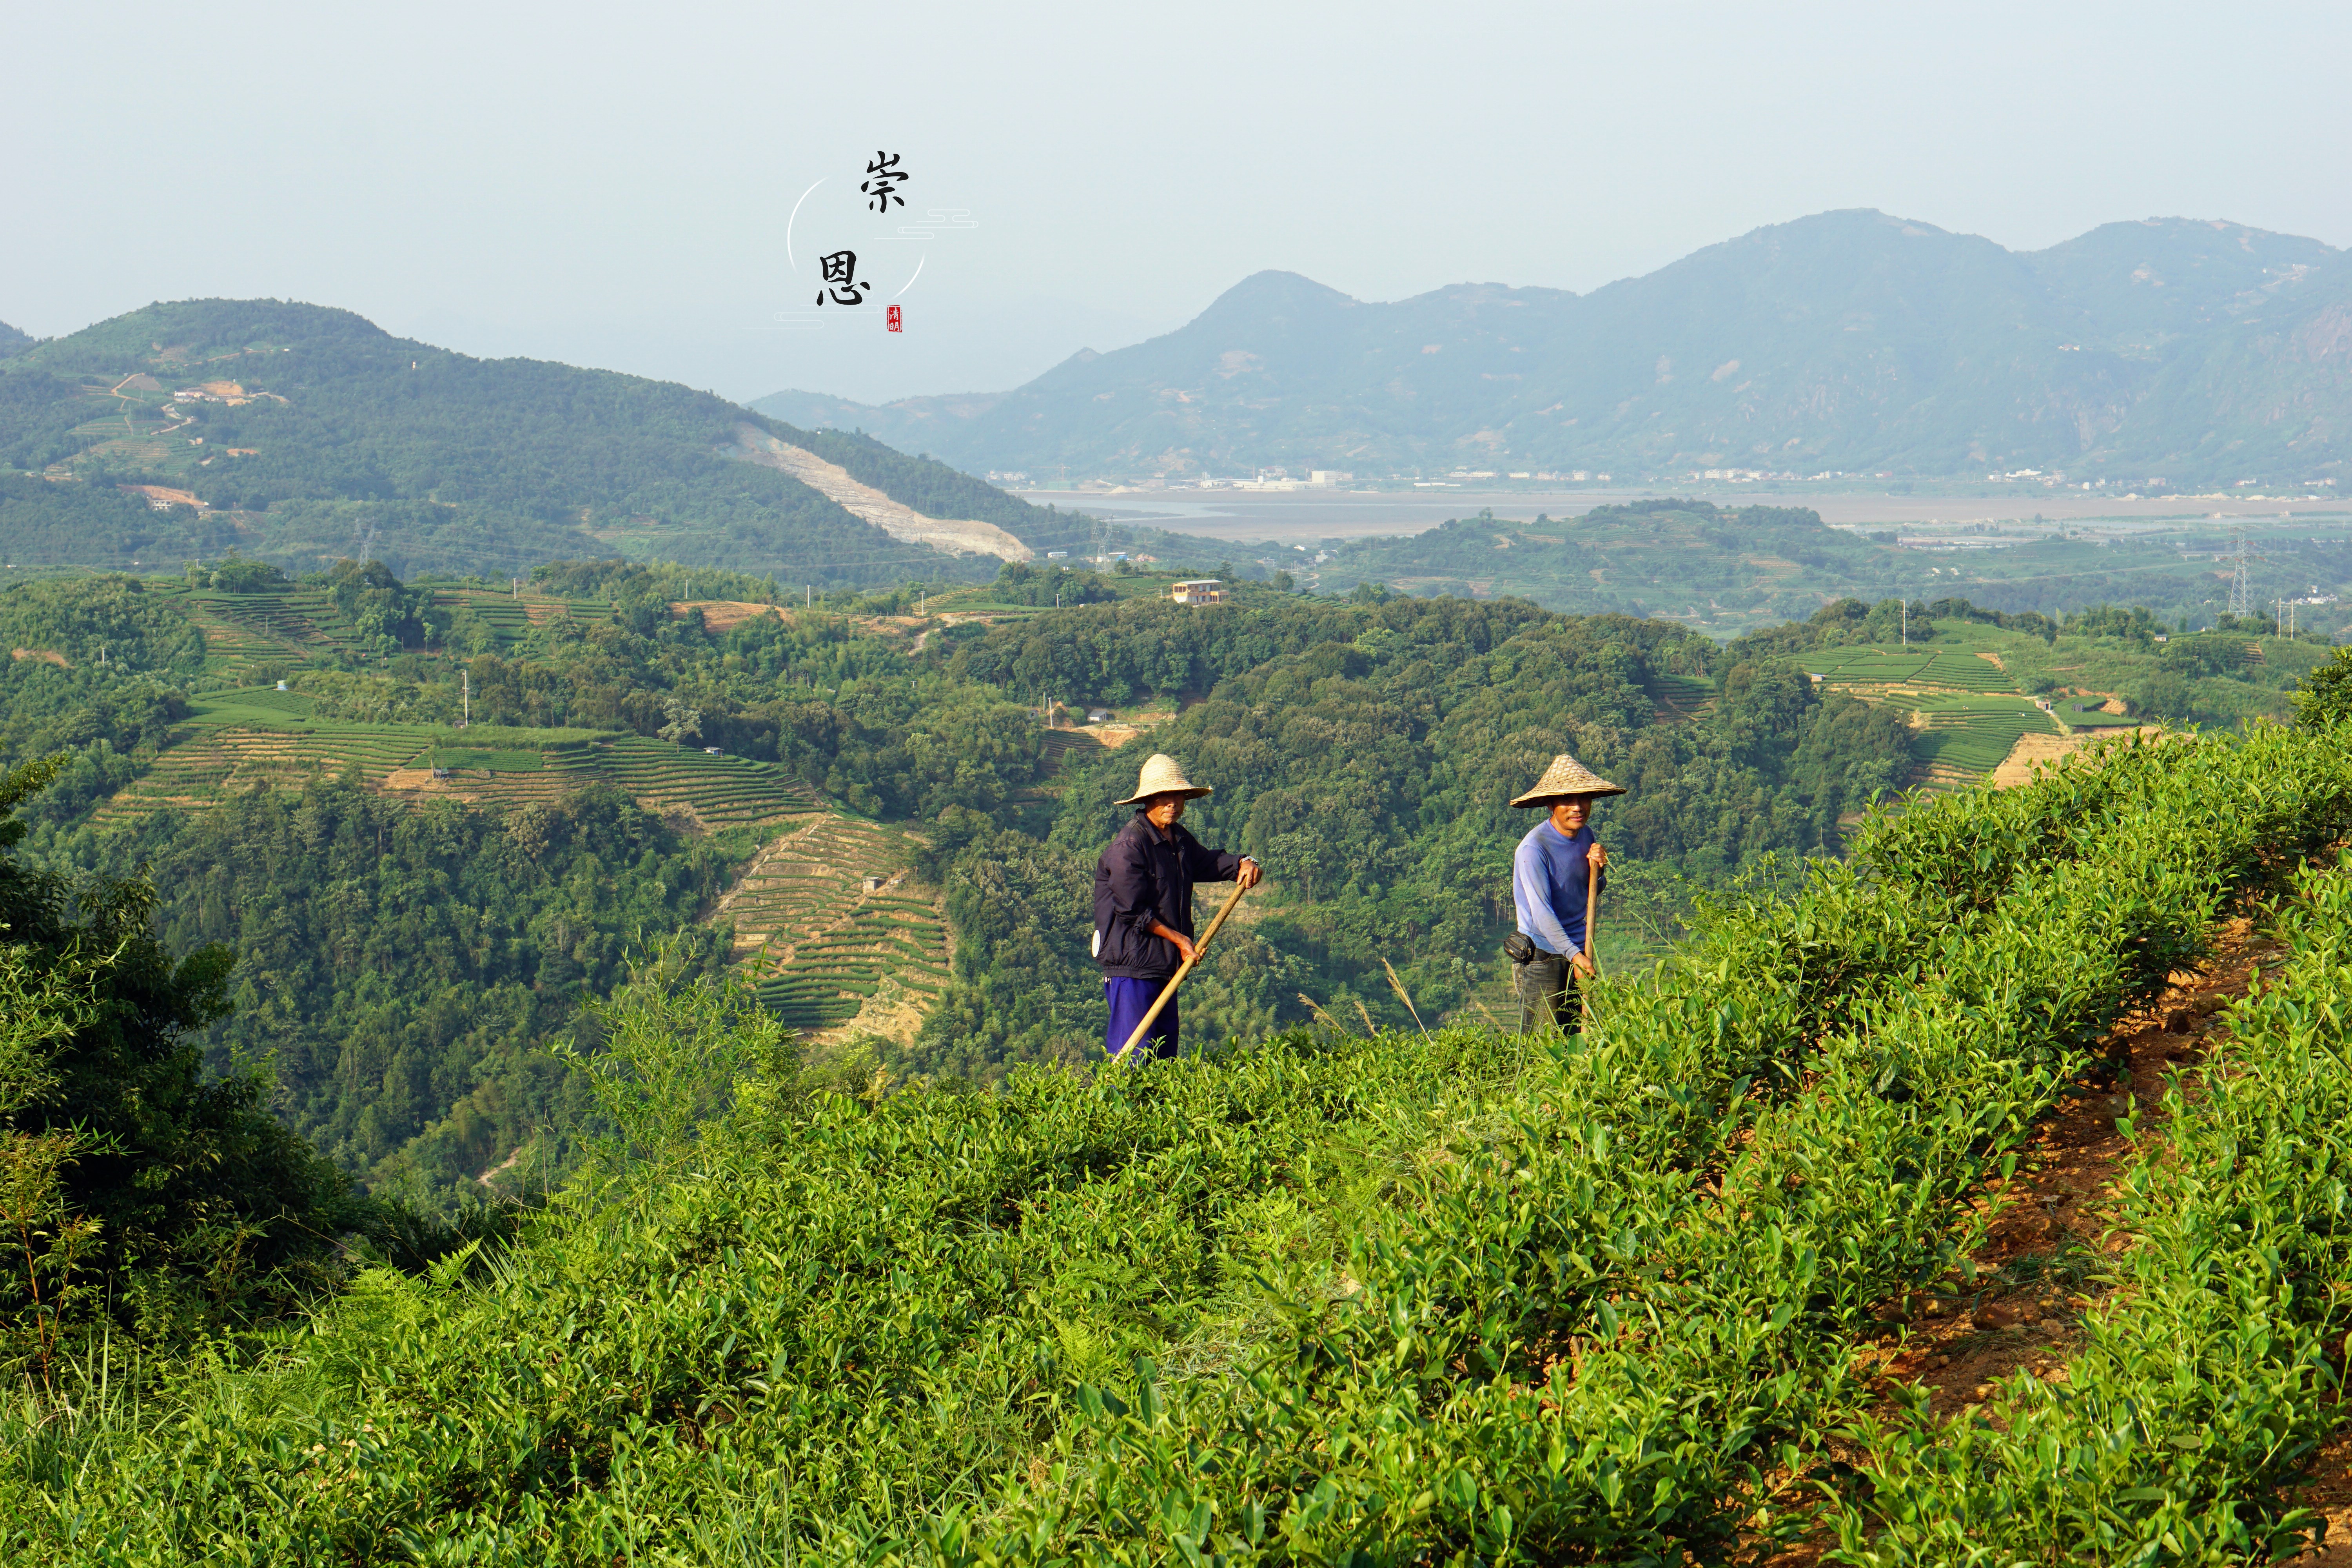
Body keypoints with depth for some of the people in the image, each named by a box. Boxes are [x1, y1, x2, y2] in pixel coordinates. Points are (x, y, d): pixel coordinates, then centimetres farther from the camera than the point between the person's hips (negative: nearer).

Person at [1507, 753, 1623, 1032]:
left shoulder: (1586, 835, 4)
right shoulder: (1534, 849, -18)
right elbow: (1541, 913, -23)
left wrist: (1598, 870, -5)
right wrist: (1574, 955, -31)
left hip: (1579, 949, 7)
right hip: (1543, 954, -7)